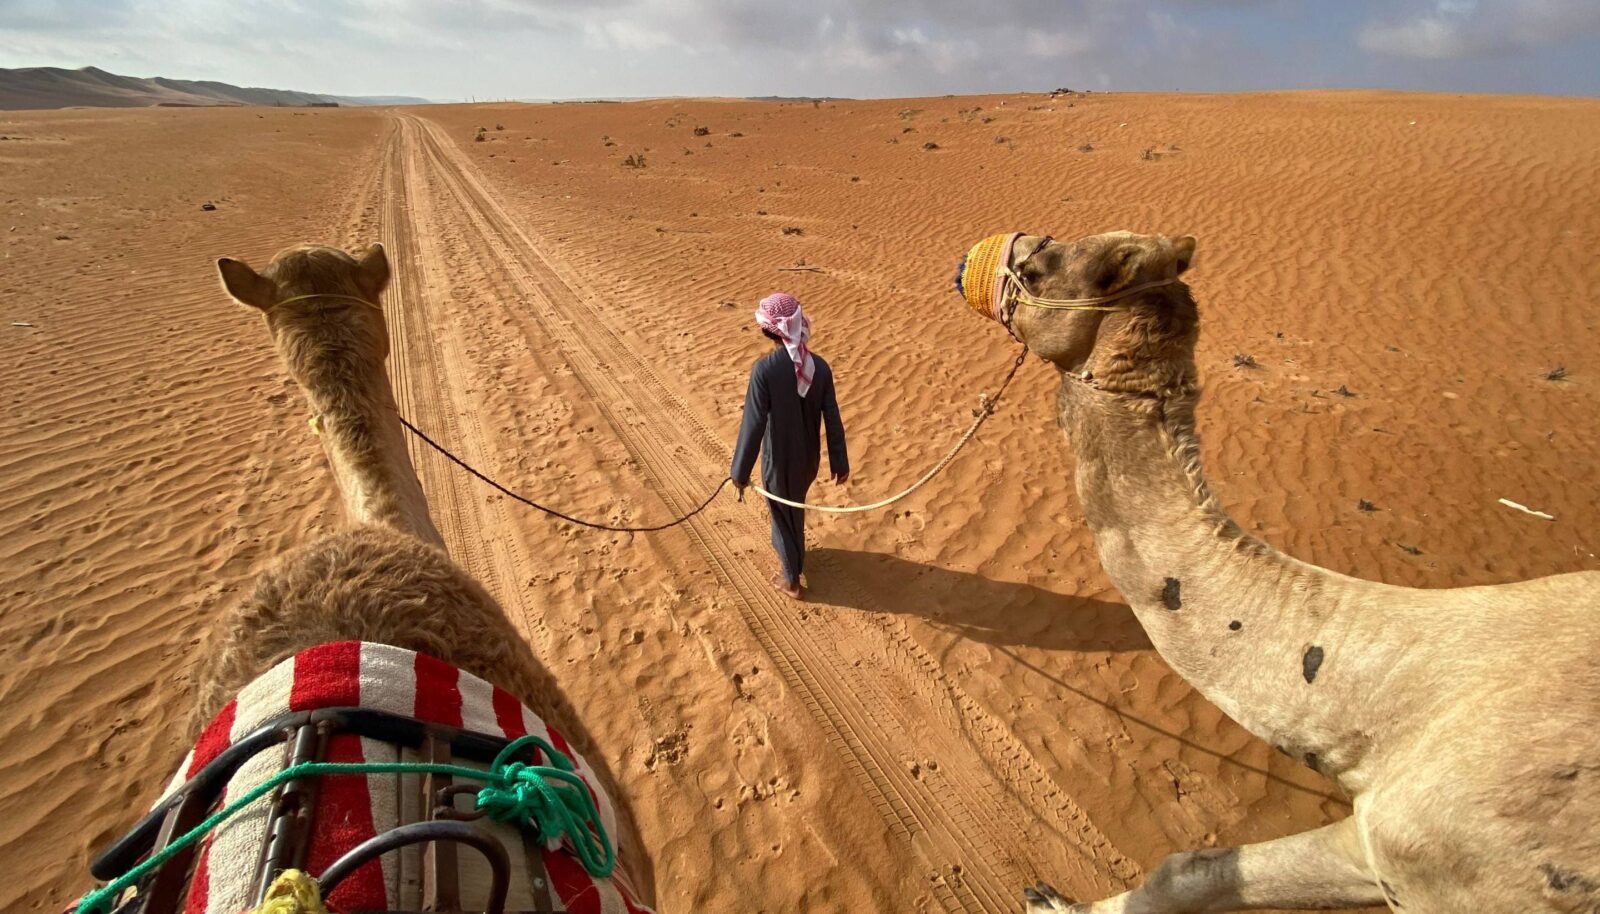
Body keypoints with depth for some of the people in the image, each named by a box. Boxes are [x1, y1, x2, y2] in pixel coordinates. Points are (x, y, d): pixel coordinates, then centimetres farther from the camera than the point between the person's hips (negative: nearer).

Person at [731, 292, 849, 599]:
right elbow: (833, 420, -5)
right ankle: (792, 556, 55)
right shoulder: (819, 365, -11)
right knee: (795, 509, 30)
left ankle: (791, 579, 35)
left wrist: (741, 472, -14)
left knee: (783, 515, 18)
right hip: (809, 458, 5)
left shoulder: (764, 369, -25)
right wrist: (839, 462, 7)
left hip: (779, 460, -4)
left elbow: (753, 424, -24)